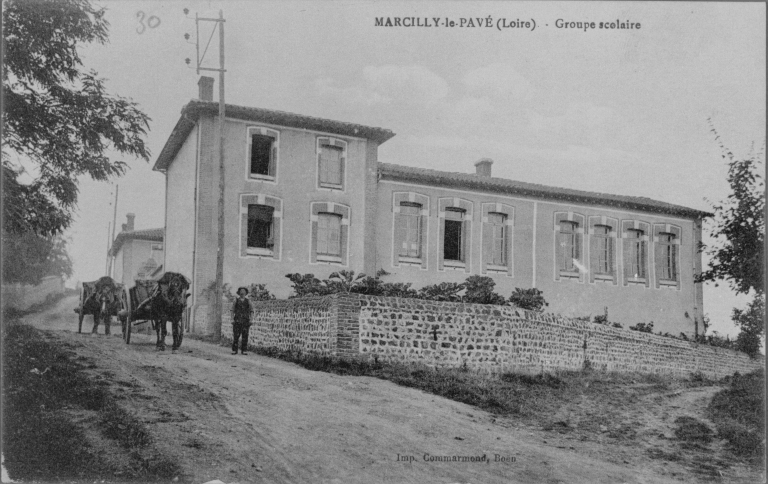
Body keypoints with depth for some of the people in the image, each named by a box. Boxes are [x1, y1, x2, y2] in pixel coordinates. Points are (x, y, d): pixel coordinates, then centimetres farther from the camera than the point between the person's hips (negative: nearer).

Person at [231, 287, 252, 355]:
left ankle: (244, 350, 1)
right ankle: (234, 350, 0)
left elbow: (250, 312, 11)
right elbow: (232, 310, 7)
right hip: (237, 320, -1)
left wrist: (250, 321, 2)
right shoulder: (236, 300, 9)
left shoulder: (248, 301, 10)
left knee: (245, 336, -3)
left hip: (245, 321, 1)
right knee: (236, 336, -5)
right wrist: (232, 319, -3)